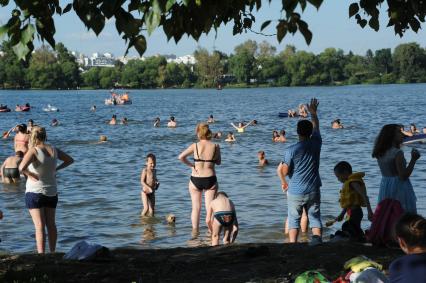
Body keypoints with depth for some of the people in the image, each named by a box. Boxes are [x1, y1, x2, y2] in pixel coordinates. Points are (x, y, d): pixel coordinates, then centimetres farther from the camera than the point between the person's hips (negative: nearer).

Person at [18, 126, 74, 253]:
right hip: (52, 192, 5)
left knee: (39, 225, -5)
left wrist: (27, 173, -12)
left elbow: (21, 167, -32)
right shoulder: (54, 150, 1)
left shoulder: (33, 151, -16)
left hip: (35, 192, -5)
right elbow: (70, 160, 17)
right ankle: (52, 252, 23)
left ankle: (41, 254, -9)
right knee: (51, 224, 15)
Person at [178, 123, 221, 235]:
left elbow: (181, 157, -12)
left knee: (196, 208, 10)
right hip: (210, 180, 0)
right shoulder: (216, 146, -5)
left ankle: (195, 231, 8)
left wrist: (191, 165, 0)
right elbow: (218, 162, 7)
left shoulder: (195, 146, -7)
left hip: (195, 180, 0)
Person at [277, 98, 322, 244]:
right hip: (313, 191, 2)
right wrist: (313, 112, 32)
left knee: (294, 220, 7)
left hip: (295, 192, -2)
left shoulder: (291, 150, -14)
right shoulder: (316, 144, -3)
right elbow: (316, 127, 17)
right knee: (315, 217, 9)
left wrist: (284, 182, 9)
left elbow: (284, 171, -12)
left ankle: (292, 245, 1)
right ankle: (317, 237, -11)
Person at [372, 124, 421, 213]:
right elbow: (403, 176, -20)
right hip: (398, 188, -8)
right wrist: (413, 159, -16)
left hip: (384, 187, 8)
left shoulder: (380, 153, 6)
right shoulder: (397, 153, -17)